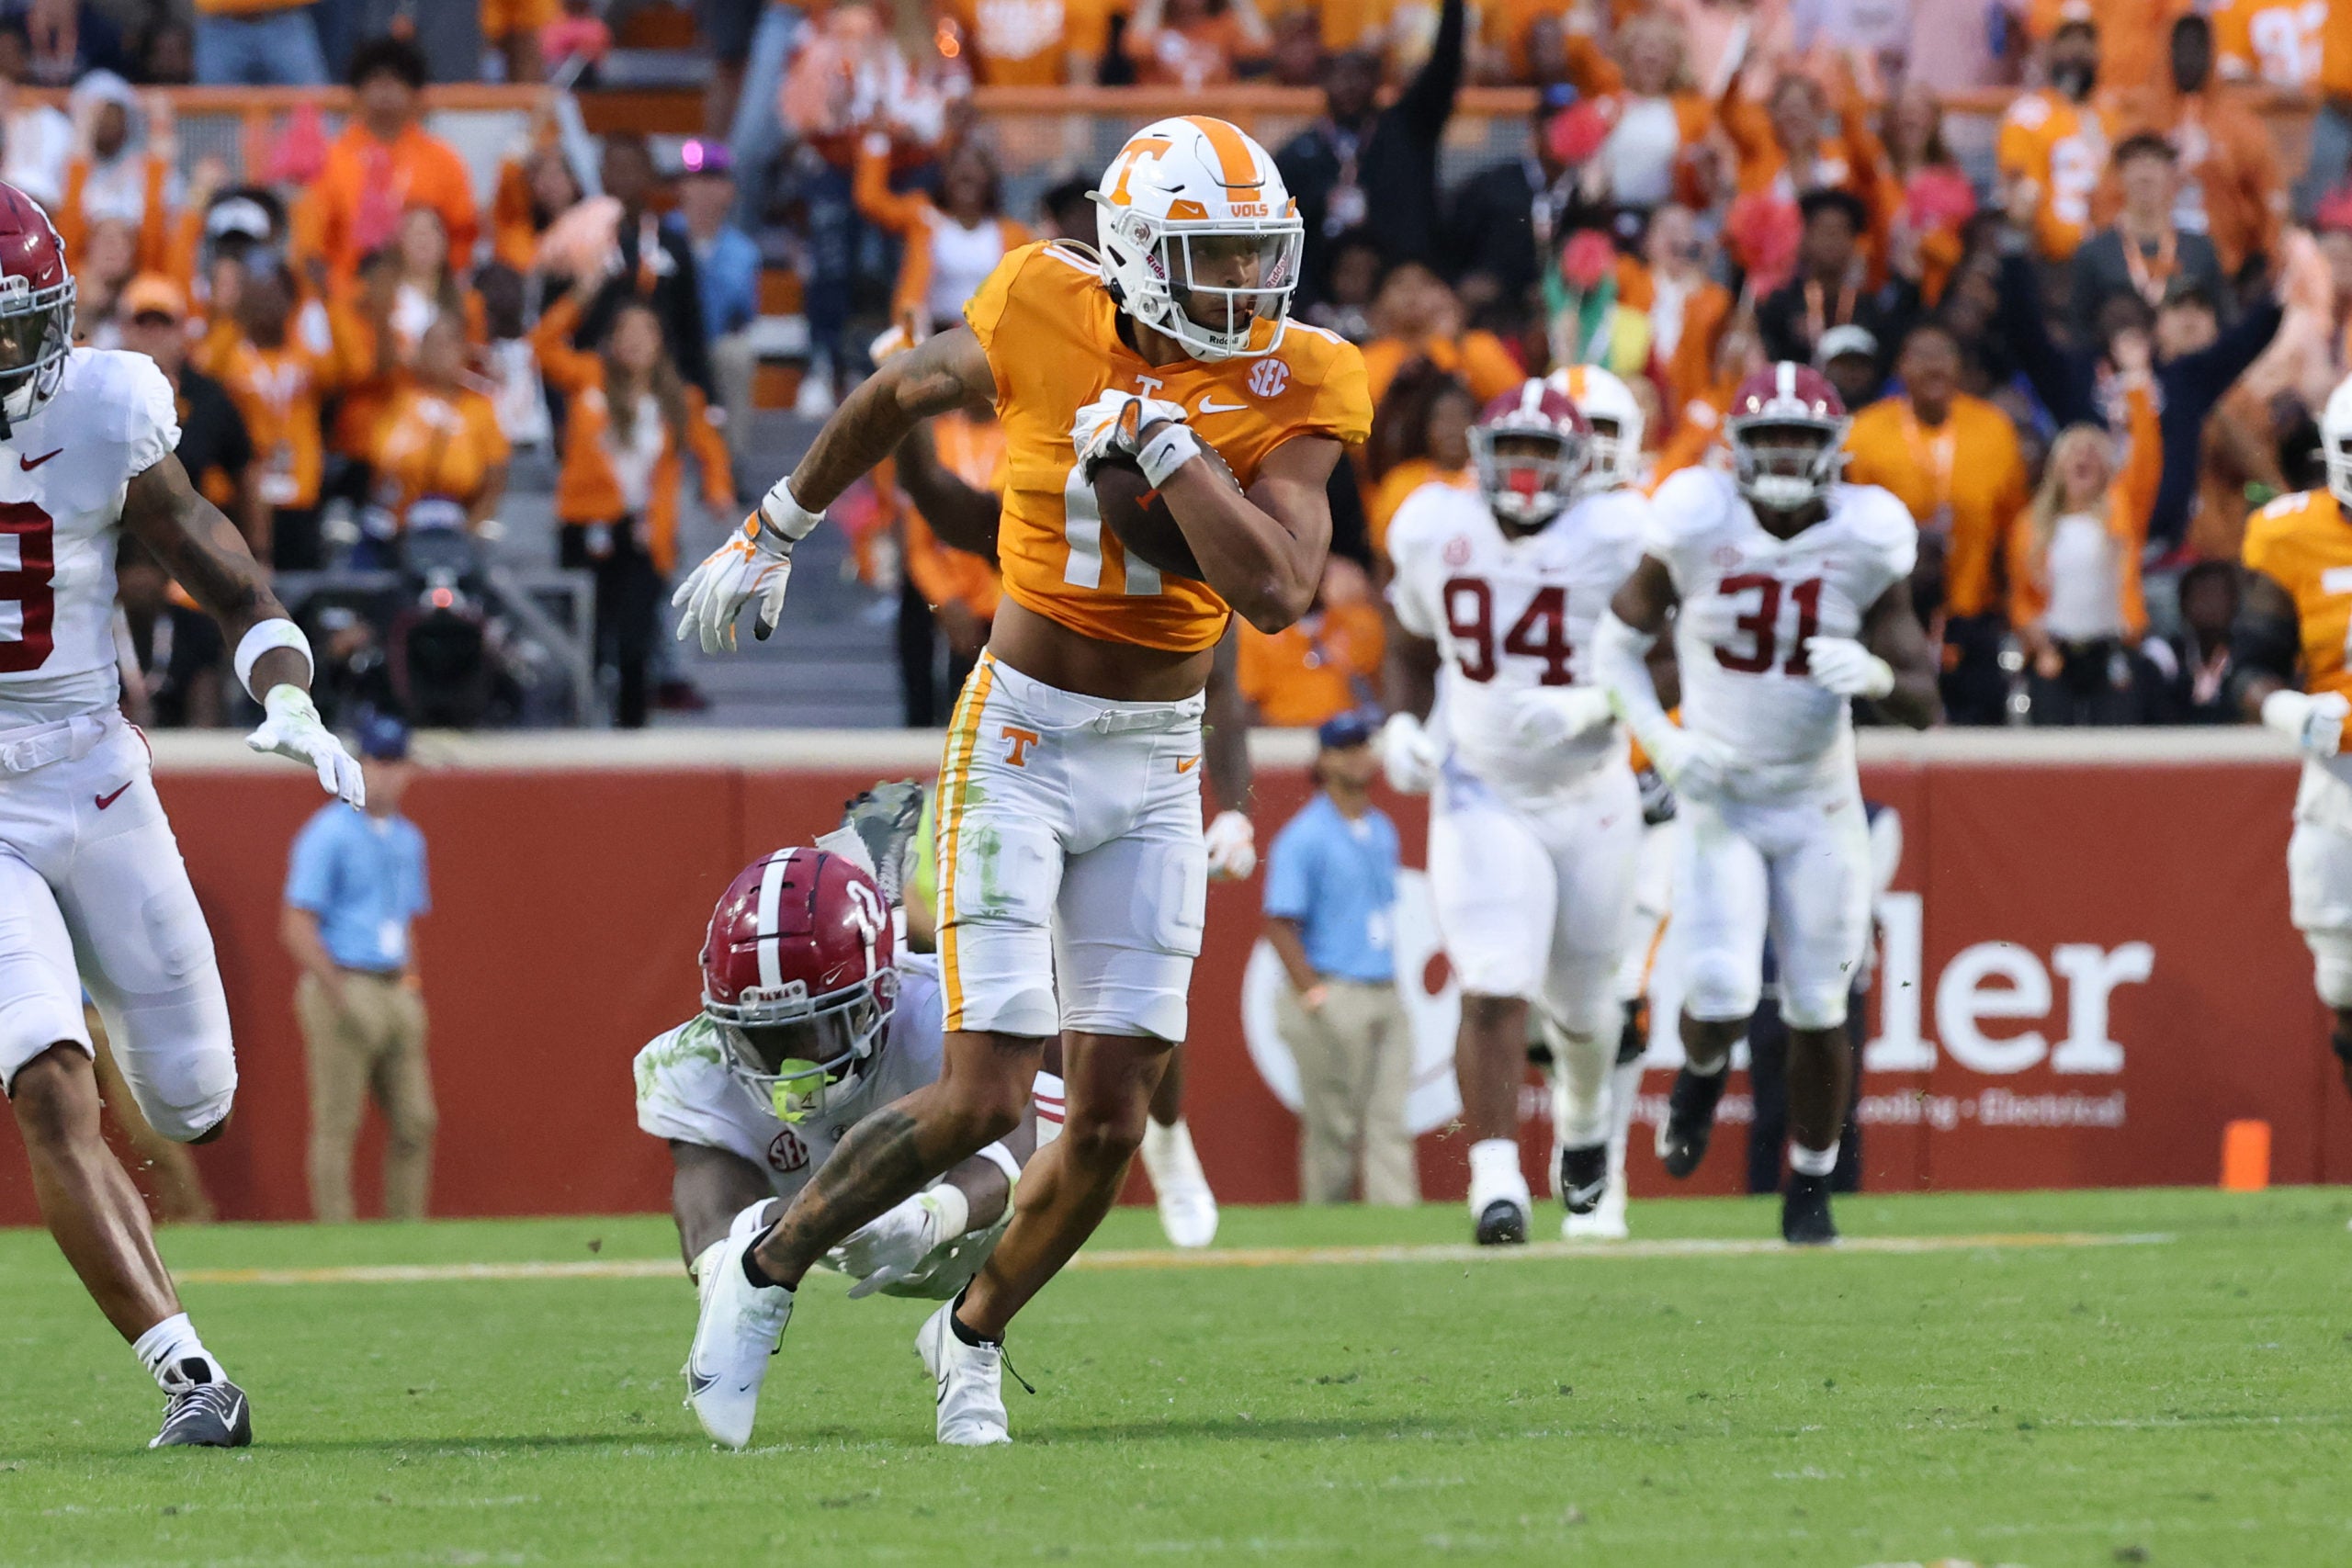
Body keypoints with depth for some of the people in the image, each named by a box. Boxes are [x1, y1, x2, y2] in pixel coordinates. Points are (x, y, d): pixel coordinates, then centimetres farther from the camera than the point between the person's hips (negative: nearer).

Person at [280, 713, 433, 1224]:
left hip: (396, 991, 8)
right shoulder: (328, 833, -7)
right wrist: (342, 997, -18)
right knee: (336, 1124, -7)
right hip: (343, 986, -8)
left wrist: (412, 989, 12)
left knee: (415, 1120, 5)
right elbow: (297, 926, -12)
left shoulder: (407, 839, 16)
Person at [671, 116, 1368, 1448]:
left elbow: (1279, 593, -21)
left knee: (1112, 1121, 2)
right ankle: (766, 1275, 12)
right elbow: (906, 391, 11)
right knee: (985, 1099, -11)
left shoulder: (1294, 386, -8)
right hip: (1022, 744, -3)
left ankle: (976, 1335, 29)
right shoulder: (1048, 321, -11)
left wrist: (1162, 435, -24)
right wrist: (779, 528, 23)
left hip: (1158, 765, 3)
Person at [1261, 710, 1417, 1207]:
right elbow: (1280, 923, -12)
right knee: (1333, 1128, -4)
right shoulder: (1304, 838, -9)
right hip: (1335, 999, -7)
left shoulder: (1381, 831, 15)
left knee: (1390, 1124, 1)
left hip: (1386, 994, 7)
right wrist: (1313, 994, -17)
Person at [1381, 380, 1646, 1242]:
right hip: (1482, 798, 0)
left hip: (1589, 797, 0)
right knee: (1494, 993, -17)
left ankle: (1584, 1117, 48)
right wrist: (1404, 725, -4)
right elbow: (1412, 648, 14)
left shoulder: (1615, 539, -13)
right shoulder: (1434, 532, -3)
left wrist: (1591, 707, -26)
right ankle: (1496, 1178, -19)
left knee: (1581, 1003, 16)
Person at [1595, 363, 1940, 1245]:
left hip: (1818, 807, 1)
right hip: (1718, 800, -1)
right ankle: (1703, 1075, 21)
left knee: (1818, 1011, 3)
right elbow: (1617, 644, 0)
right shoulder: (1696, 527, -12)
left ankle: (1809, 1193, 22)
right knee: (1722, 999, -16)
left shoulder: (1864, 542, -9)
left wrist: (1878, 676, -31)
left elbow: (1923, 706, -7)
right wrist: (1664, 742, -15)